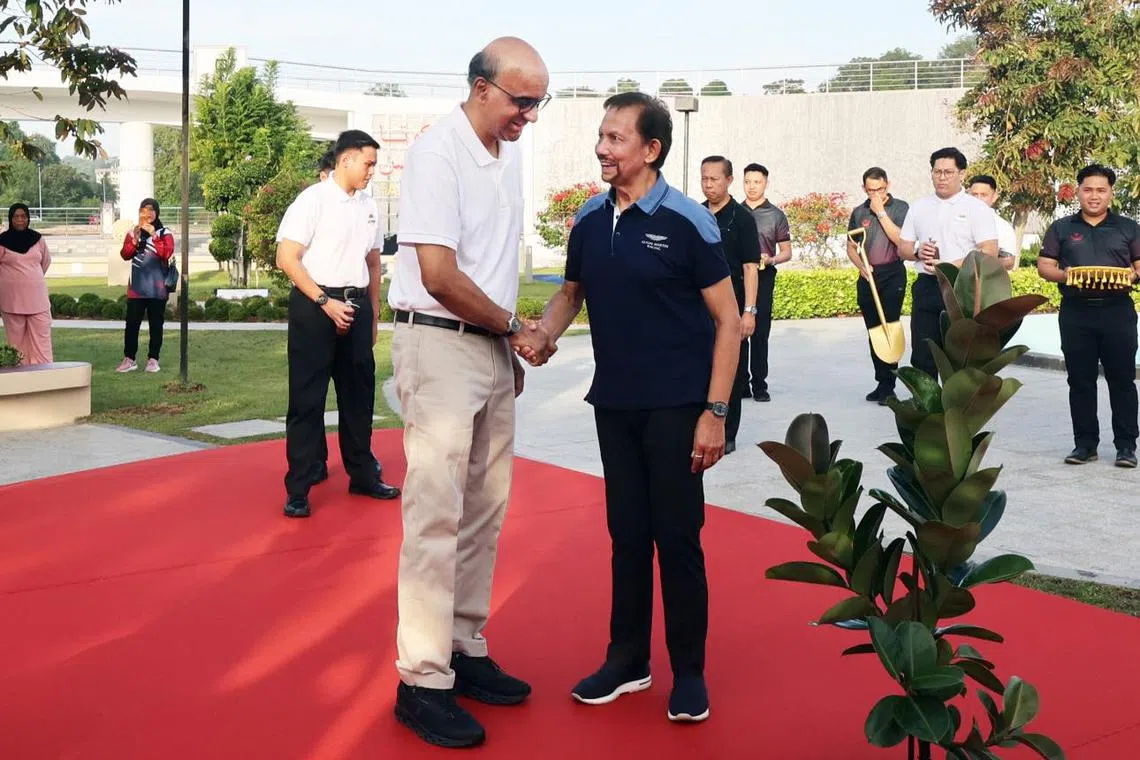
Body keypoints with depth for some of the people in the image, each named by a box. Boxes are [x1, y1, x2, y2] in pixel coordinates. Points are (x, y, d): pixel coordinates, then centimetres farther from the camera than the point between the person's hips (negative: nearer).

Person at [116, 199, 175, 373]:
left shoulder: (165, 233, 1)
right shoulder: (132, 233, 9)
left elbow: (167, 254, -14)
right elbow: (125, 255, 0)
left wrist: (153, 235, -20)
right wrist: (135, 239, -14)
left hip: (157, 288, -2)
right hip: (136, 287, 2)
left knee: (156, 324, 2)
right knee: (132, 323, -1)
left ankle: (153, 359, 8)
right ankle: (129, 359, 3)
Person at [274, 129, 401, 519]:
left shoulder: (368, 207, 11)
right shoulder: (313, 200, -8)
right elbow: (287, 258, -12)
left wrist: (373, 317, 17)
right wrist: (325, 302, -17)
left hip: (356, 306, 6)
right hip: (315, 304, -6)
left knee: (359, 393, 12)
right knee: (307, 398, -2)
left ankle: (362, 476, 25)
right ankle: (298, 489, 5)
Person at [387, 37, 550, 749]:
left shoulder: (509, 153, 12)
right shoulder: (438, 153, -13)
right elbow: (439, 275, -19)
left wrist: (513, 347, 13)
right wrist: (512, 324, -7)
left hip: (493, 346, 8)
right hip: (441, 346, -8)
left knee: (485, 511, 11)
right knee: (438, 515, -6)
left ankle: (467, 650, 21)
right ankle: (424, 680, 1)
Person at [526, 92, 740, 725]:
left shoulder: (687, 222, -11)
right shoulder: (588, 221, 4)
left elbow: (727, 320, -9)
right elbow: (570, 293, 18)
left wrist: (715, 412, -14)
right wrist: (543, 334, -5)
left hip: (675, 407, -5)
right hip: (613, 404, 5)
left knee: (677, 537, 2)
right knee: (627, 532, 12)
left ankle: (689, 671, 16)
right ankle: (627, 659, 25)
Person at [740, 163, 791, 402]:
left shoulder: (776, 215, 7)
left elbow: (786, 252, 7)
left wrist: (770, 259, -12)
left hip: (763, 277, -2)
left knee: (760, 333, -4)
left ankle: (759, 385, 0)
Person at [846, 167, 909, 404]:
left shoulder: (900, 207, -1)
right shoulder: (859, 212, 10)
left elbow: (901, 240, -13)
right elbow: (851, 247, 14)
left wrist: (881, 213, -13)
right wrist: (861, 266, -4)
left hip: (892, 274, -5)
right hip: (867, 277, 5)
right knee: (873, 331, 9)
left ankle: (887, 386, -9)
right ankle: (882, 382, 18)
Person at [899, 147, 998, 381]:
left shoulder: (977, 208, -1)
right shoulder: (918, 208, 13)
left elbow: (989, 252, -10)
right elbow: (902, 248, 16)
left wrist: (949, 267, -17)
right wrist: (917, 252, -8)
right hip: (926, 287, 4)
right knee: (922, 354, 5)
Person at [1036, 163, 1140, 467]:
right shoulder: (1061, 228, 12)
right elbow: (1044, 266, 7)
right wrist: (1065, 276, -14)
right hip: (1075, 313, 1)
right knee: (1080, 381, 4)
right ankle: (1085, 443, 13)